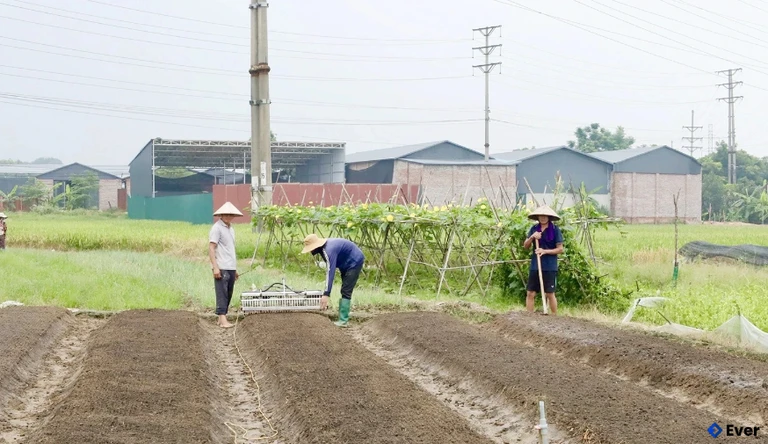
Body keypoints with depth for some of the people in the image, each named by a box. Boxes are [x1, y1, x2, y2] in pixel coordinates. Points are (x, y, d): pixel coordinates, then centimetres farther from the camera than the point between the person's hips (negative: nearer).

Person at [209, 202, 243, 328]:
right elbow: (211, 248, -12)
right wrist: (215, 267, -20)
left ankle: (222, 318, 12)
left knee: (229, 295, 8)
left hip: (231, 268, 8)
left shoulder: (231, 229, 18)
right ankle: (223, 320, -13)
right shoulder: (217, 228, -7)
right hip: (221, 268, -8)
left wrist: (235, 269, 21)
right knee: (222, 294, -10)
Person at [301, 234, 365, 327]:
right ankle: (343, 319, 15)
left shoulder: (329, 250, -32)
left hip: (354, 262, -11)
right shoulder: (324, 247, -2)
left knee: (346, 292, -14)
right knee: (344, 291, 12)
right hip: (346, 263, 11)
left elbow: (330, 272, -37)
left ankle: (343, 321, -17)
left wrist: (326, 294, -41)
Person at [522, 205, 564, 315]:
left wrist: (545, 251, -17)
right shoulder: (534, 229, 7)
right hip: (535, 266, 4)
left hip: (550, 267, -4)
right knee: (530, 293, 3)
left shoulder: (555, 230, -4)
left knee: (550, 294, 2)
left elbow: (560, 249, -5)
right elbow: (525, 246, 6)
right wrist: (532, 237, -12)